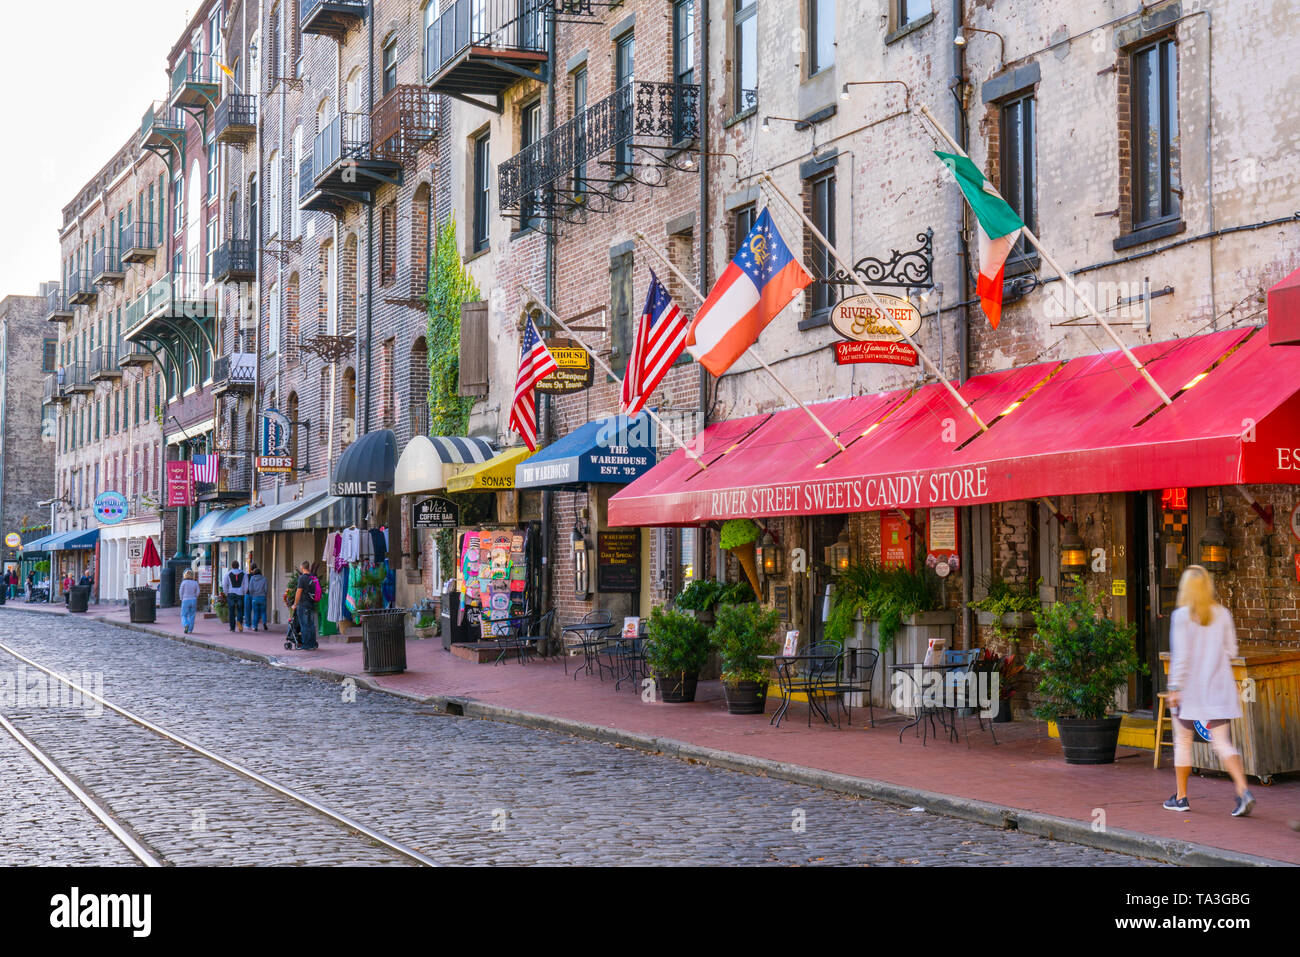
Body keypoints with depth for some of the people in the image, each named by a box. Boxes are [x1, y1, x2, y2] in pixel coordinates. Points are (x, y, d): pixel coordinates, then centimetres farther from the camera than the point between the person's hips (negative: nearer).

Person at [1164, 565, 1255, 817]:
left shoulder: (1182, 615, -10)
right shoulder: (1223, 614, 2)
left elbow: (1180, 655, -13)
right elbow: (1231, 650, 4)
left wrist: (1174, 688, -10)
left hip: (1189, 689, -3)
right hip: (1218, 687, 3)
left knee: (1183, 741, 11)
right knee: (1222, 742, 4)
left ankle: (1181, 797, 17)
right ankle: (1243, 790, -14)